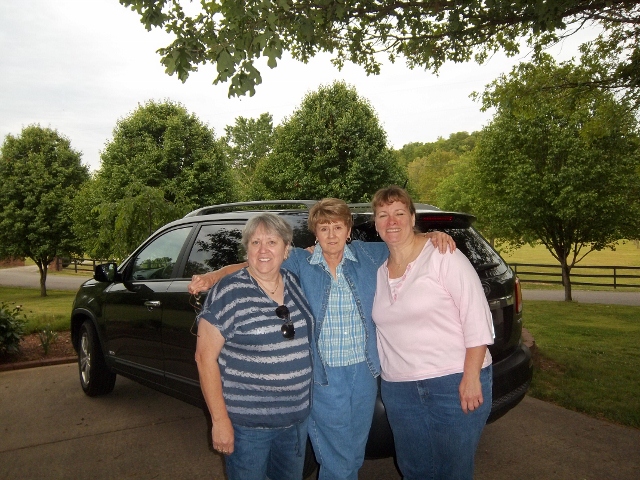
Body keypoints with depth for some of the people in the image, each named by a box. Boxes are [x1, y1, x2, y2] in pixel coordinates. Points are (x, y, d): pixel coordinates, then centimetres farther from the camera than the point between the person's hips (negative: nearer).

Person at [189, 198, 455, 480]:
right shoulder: (300, 262, -7)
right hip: (324, 377, -3)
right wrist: (212, 276, -23)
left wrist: (433, 236, -7)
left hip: (364, 372, 3)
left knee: (355, 455, 22)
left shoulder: (366, 255, 0)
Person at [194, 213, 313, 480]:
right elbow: (205, 357, -13)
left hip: (298, 417, 5)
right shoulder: (228, 293, -16)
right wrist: (220, 420, -14)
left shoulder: (295, 284, 0)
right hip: (247, 423, -5)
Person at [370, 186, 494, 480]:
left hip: (455, 384, -4)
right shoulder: (378, 271, 8)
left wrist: (471, 377, -16)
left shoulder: (442, 255, -8)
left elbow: (476, 316, -11)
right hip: (398, 390, 5)